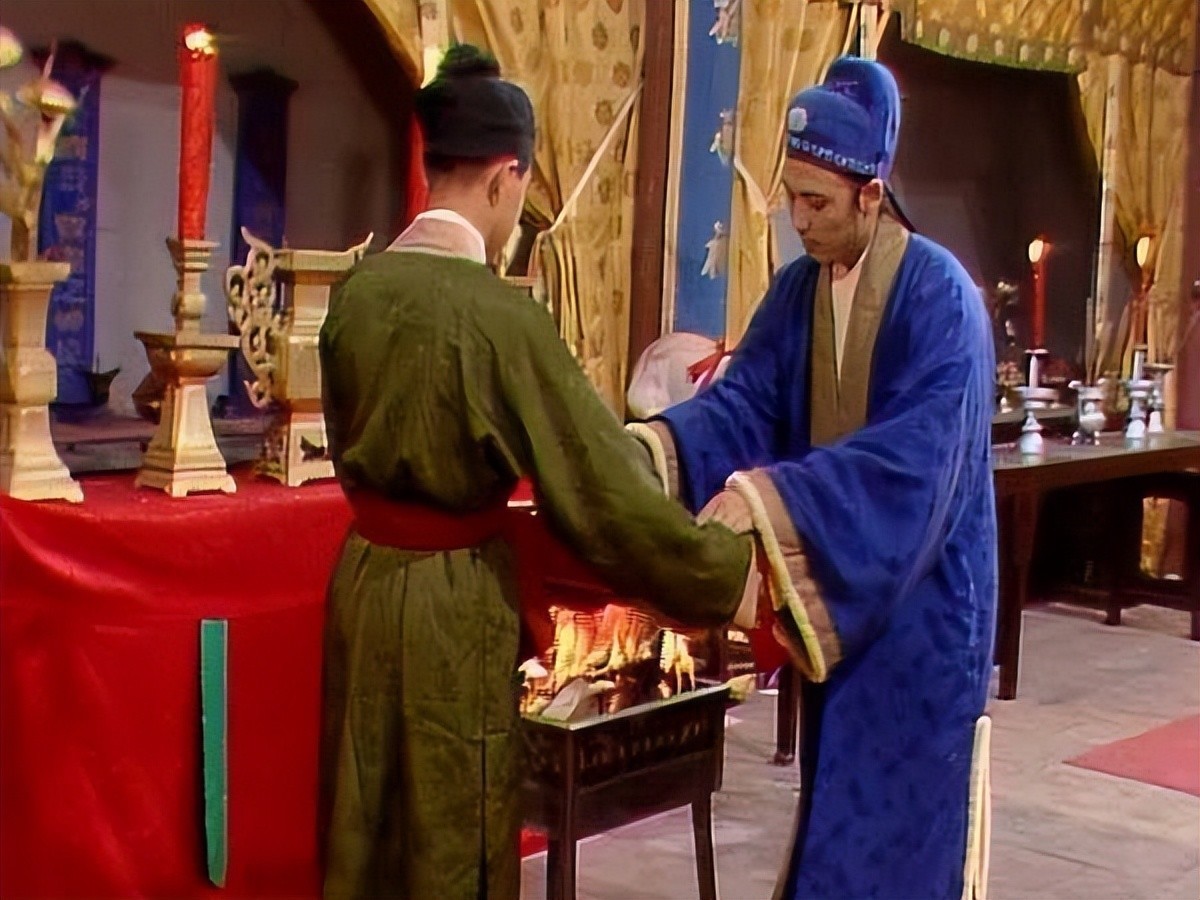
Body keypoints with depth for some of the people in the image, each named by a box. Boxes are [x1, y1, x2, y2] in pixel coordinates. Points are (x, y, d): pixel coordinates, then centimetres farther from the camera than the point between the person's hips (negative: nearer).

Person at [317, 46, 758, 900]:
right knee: (455, 830, 11)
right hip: (457, 595, -6)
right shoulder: (499, 312, -20)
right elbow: (602, 485, -17)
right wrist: (728, 568, -7)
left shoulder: (359, 287, 0)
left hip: (367, 573, 7)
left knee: (366, 814, 20)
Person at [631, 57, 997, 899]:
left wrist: (773, 494, -36)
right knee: (840, 795, 16)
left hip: (922, 594, -6)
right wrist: (653, 443, -25)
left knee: (908, 804, 4)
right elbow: (742, 399, -5)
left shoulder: (940, 296, -18)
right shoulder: (797, 289, 3)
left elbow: (915, 449, -28)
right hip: (834, 592, 6)